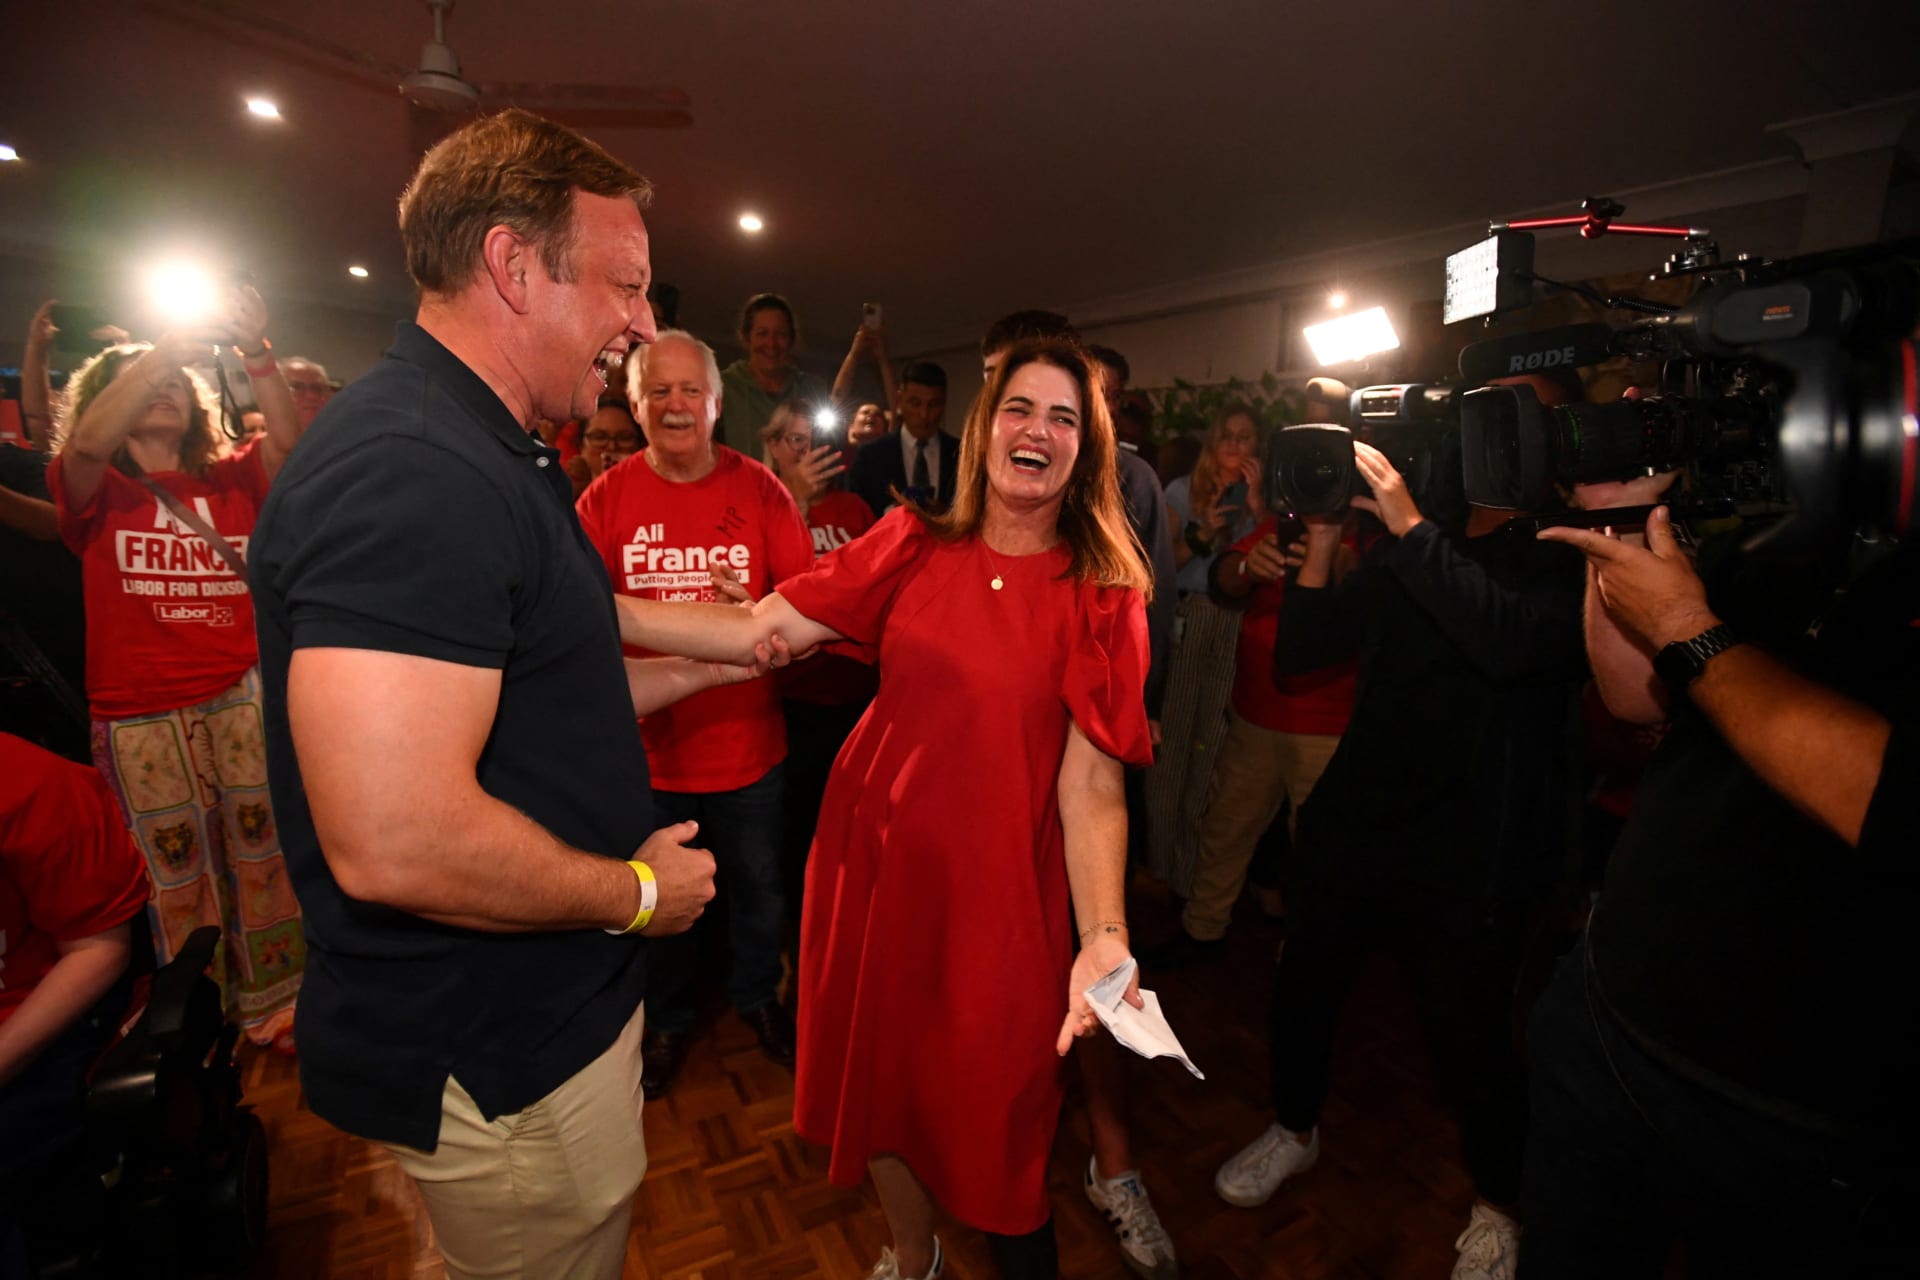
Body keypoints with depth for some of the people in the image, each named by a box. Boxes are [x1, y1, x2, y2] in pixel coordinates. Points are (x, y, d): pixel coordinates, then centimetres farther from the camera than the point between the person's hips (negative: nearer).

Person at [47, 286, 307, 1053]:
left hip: (244, 694, 1)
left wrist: (256, 355, -23)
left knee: (261, 857, -1)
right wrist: (178, 342, -21)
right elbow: (87, 442, -13)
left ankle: (270, 1007, 13)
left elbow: (289, 444, -7)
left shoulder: (231, 481, 12)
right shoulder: (96, 493, 9)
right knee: (178, 884, 6)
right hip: (139, 716, 0)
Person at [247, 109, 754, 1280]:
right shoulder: (411, 471, -27)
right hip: (498, 1062, -9)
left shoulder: (490, 458, 9)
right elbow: (393, 842, -34)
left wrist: (716, 661, 11)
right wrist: (639, 893, -19)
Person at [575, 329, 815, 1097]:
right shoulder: (605, 499, -5)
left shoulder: (759, 489, -4)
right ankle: (668, 1021, 47)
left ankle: (757, 999, 47)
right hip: (645, 743, 0)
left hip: (748, 738, 0)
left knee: (758, 887, 19)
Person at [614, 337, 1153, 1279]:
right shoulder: (912, 545, -1)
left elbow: (1092, 783, -13)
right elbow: (760, 629, -7)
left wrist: (1103, 938, -26)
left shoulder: (1104, 599, -8)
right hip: (873, 850, 4)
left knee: (994, 1107, 12)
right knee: (878, 1069, 21)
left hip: (997, 883, -3)